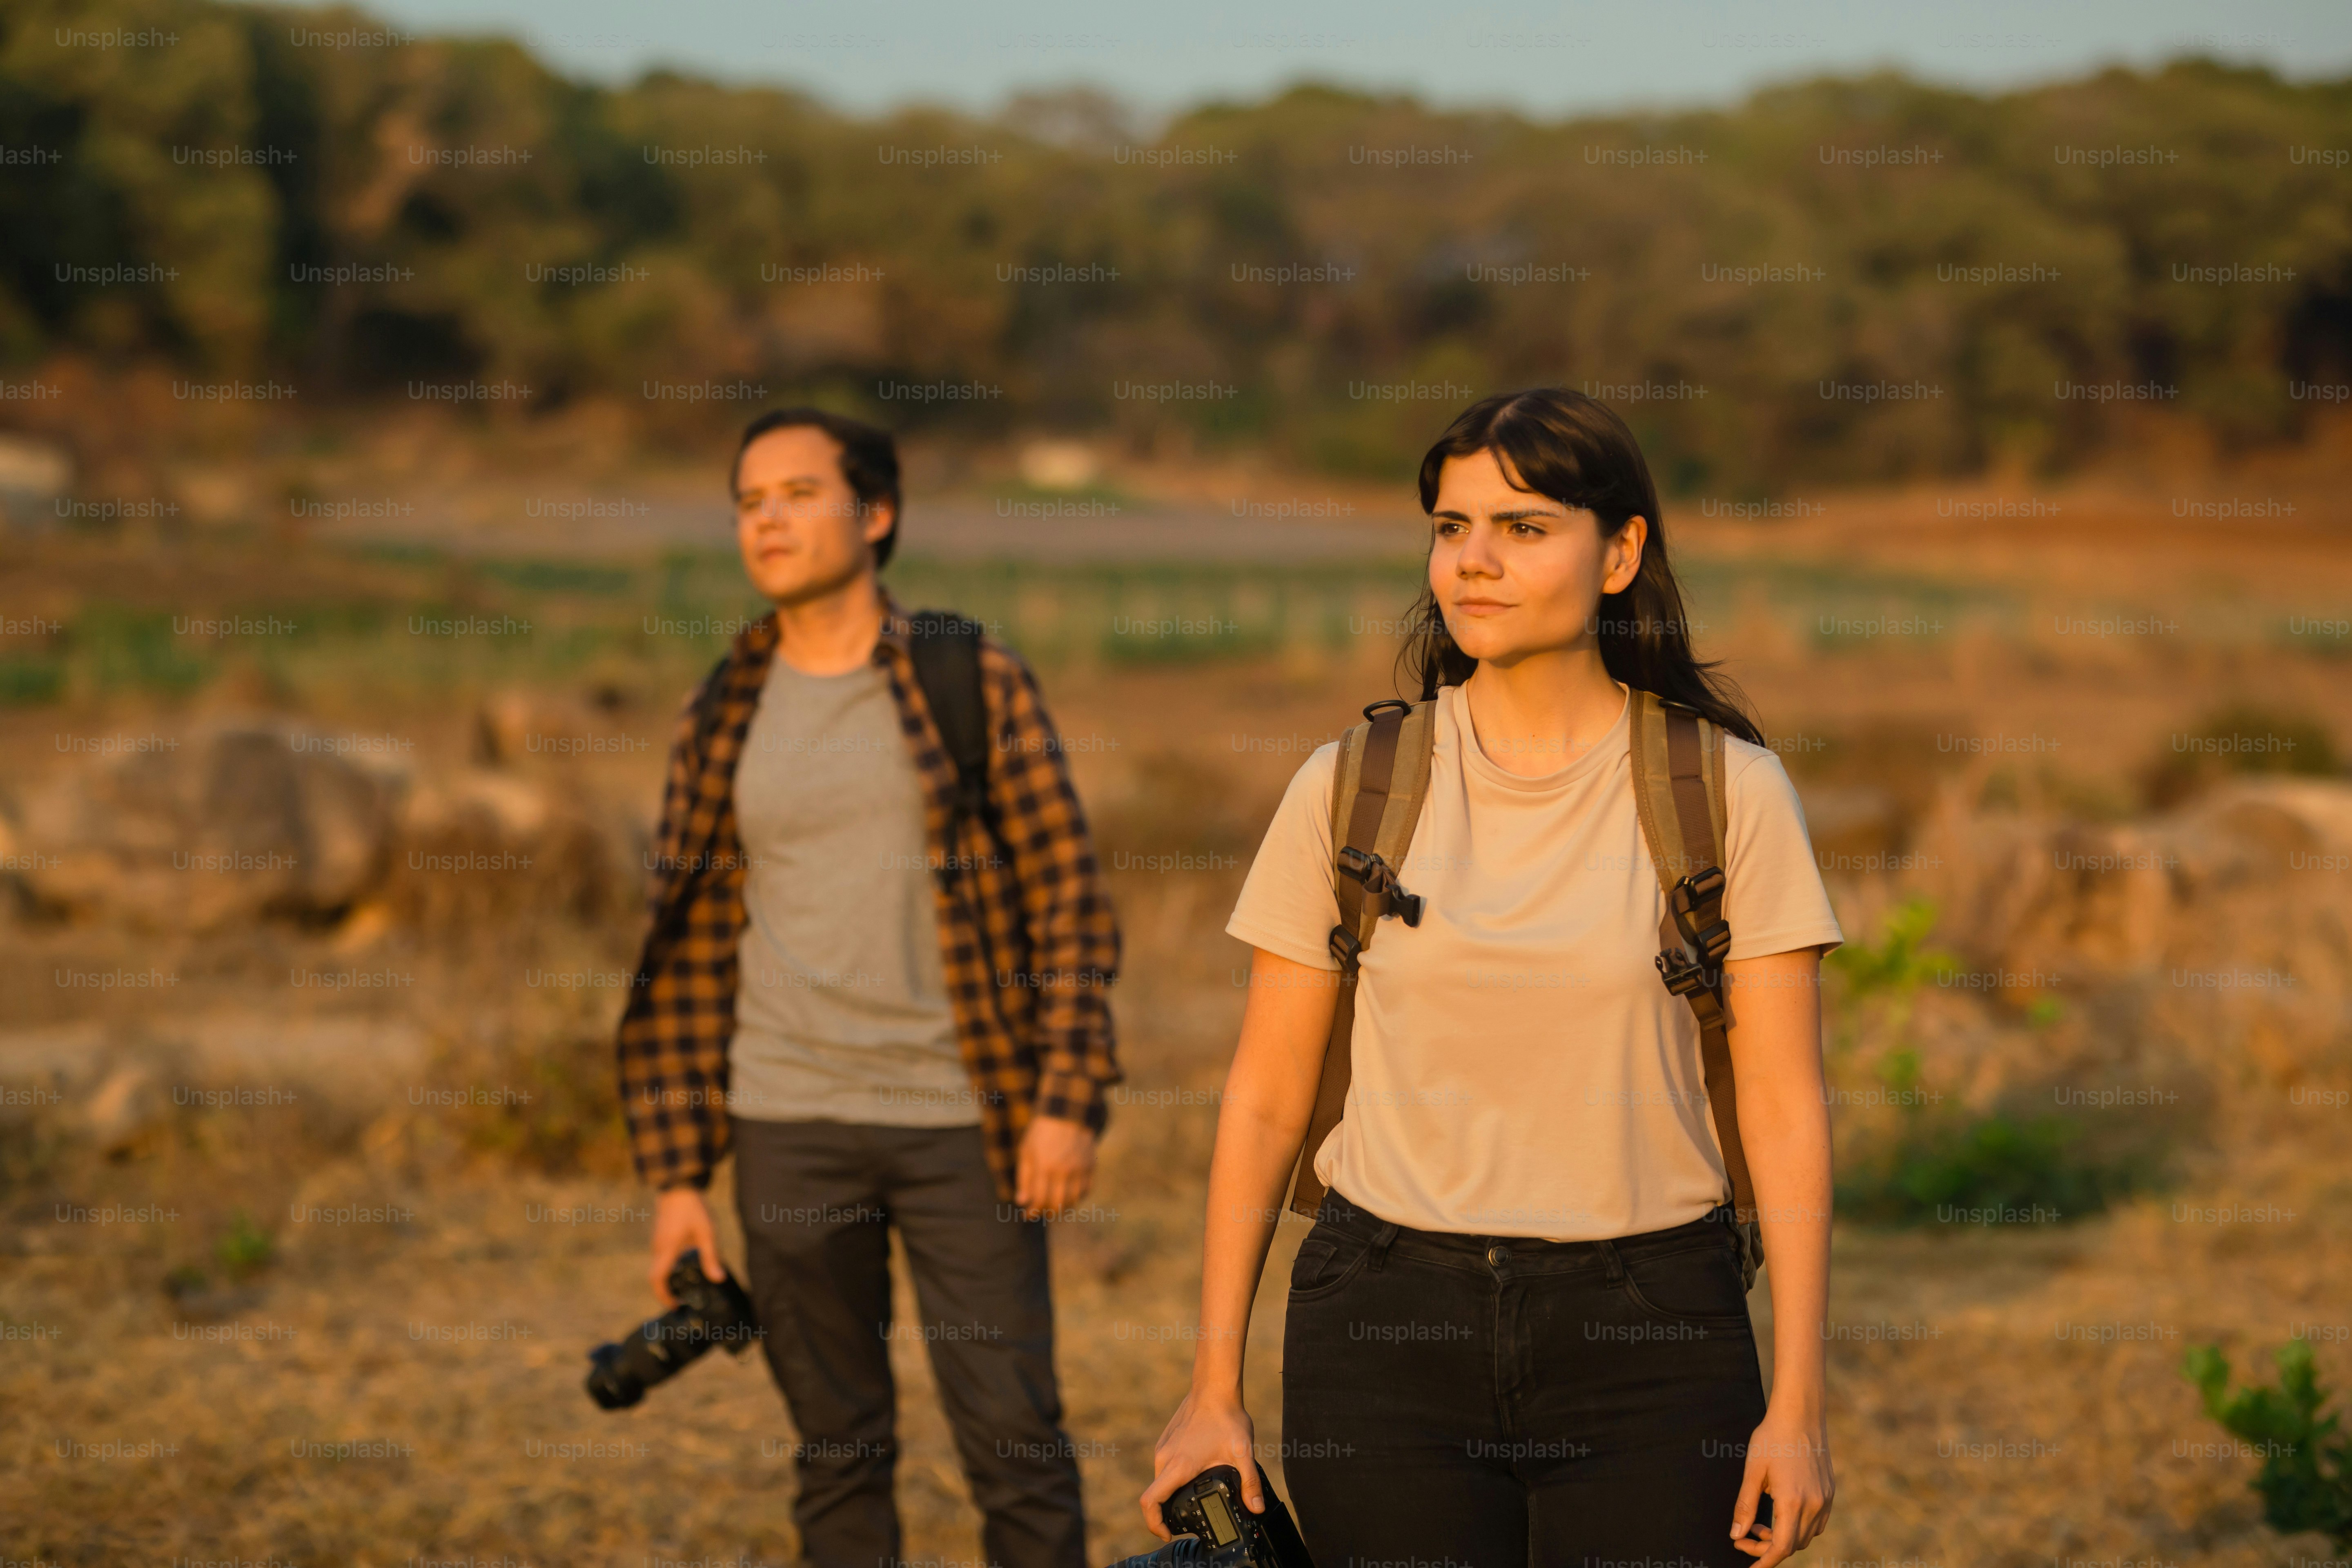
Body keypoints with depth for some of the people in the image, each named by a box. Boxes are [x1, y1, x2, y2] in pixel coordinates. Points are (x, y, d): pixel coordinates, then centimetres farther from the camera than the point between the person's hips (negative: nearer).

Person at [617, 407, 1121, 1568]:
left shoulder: (976, 684, 0)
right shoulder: (722, 722, 8)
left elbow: (1070, 903, -1)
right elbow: (687, 961, 9)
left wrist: (1071, 1100, -9)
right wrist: (676, 1175, 5)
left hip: (962, 1124, -2)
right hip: (791, 1132, 3)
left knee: (1016, 1446, -2)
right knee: (838, 1456, 9)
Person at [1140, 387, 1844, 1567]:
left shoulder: (1727, 791, -2)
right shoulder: (1349, 791, 1)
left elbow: (1785, 1107, -3)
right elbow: (1266, 1096, 5)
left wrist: (1796, 1402, -8)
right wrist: (1214, 1387, 4)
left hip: (1646, 1334, -1)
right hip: (1389, 1322, 1)